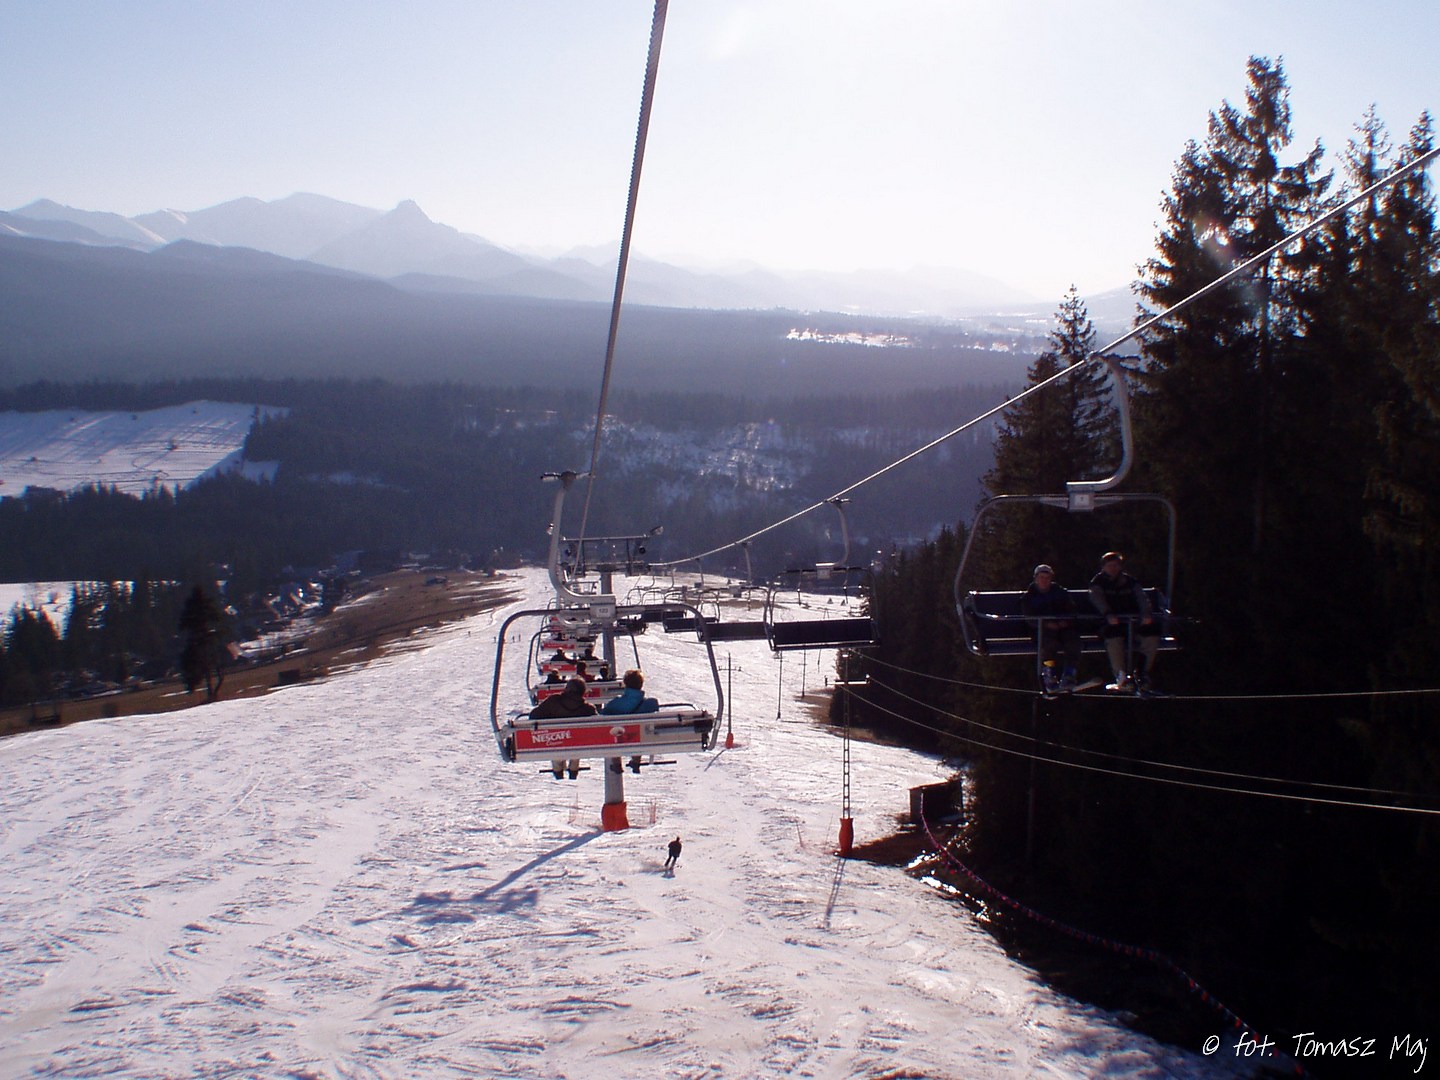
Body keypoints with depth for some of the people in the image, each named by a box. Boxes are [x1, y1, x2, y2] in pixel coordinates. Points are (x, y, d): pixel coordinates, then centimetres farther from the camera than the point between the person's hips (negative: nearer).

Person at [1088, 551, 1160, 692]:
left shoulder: (1130, 582, 17)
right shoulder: (1098, 582, 9)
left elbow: (1142, 597, 2)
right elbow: (1097, 598, -11)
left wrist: (1146, 613, -21)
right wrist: (1108, 614, -31)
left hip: (1133, 621, 3)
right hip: (1111, 623, -3)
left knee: (1152, 630, -22)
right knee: (1113, 633, -37)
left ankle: (1142, 673, -12)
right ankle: (1122, 677, -35)